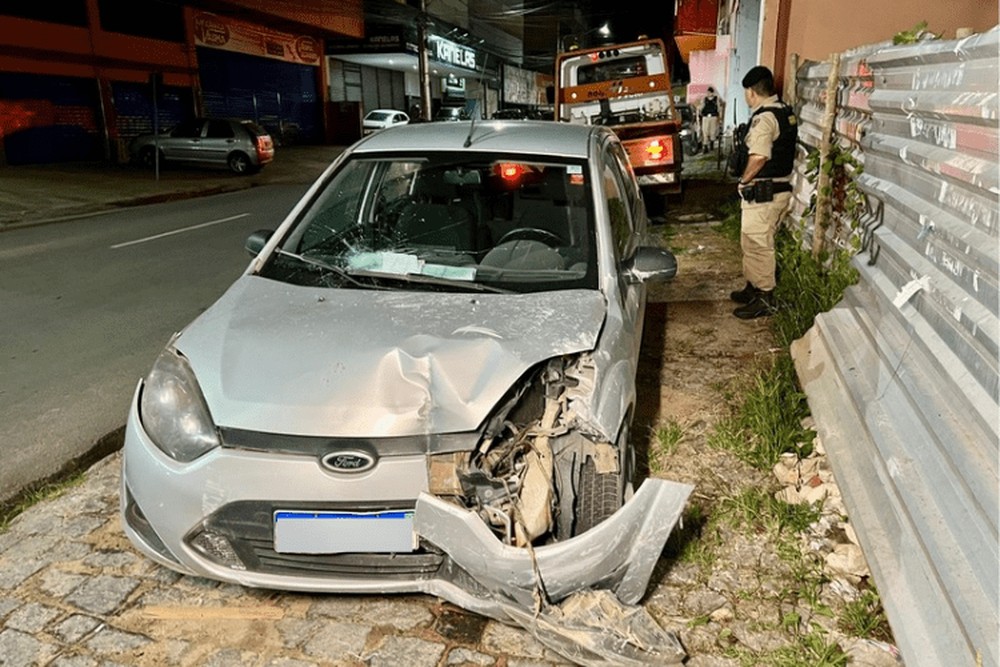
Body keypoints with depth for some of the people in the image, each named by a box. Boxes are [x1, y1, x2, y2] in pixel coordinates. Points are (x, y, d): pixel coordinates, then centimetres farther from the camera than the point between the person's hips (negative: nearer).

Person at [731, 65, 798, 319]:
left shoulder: (764, 117, -18)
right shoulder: (786, 112, 12)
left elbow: (758, 157, -27)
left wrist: (743, 180, -11)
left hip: (763, 191, -10)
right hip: (782, 186, 10)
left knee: (757, 245, -1)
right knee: (758, 243, 19)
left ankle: (764, 299, 6)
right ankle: (755, 288, 31)